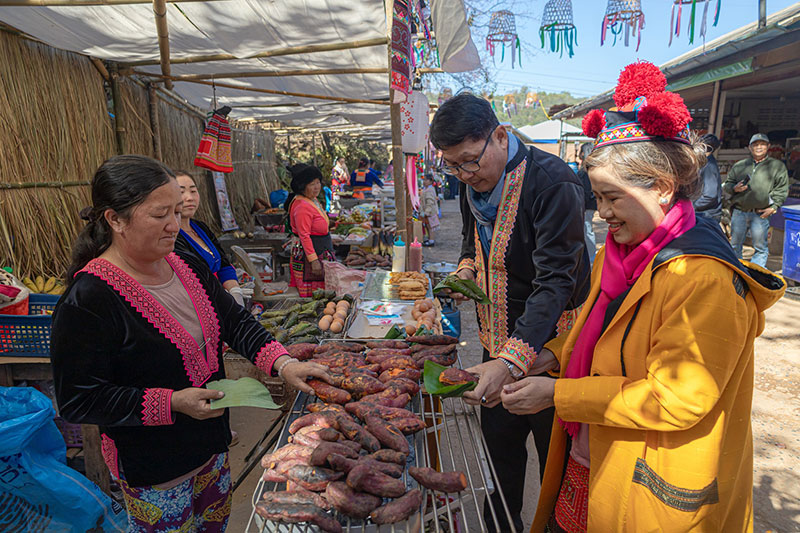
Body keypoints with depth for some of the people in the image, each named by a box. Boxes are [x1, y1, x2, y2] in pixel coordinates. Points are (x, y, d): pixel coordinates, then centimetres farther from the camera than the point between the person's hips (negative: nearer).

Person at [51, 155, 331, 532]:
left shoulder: (189, 268, -3)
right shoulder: (87, 302, -25)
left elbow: (236, 322, -2)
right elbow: (77, 402, -21)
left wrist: (283, 364, -18)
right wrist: (172, 403, -28)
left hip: (210, 444, 7)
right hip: (152, 469, -6)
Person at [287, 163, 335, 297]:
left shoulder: (313, 200, 11)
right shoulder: (302, 206, -21)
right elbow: (304, 236, -24)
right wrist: (313, 261, -26)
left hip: (321, 252, 10)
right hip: (309, 253, -10)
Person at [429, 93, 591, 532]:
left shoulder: (553, 182, -23)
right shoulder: (472, 183, 1)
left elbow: (555, 280, -29)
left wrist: (512, 360, -39)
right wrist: (467, 269, -4)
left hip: (548, 345, -7)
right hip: (499, 341, 7)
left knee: (556, 456, 12)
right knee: (499, 441, 22)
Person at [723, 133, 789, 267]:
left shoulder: (778, 166, 7)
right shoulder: (739, 165, 12)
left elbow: (782, 190, 5)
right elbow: (727, 184, 17)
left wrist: (773, 207, -6)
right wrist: (734, 188, -6)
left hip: (760, 214, -2)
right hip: (739, 212, 2)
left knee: (760, 248, 2)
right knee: (735, 245, 8)